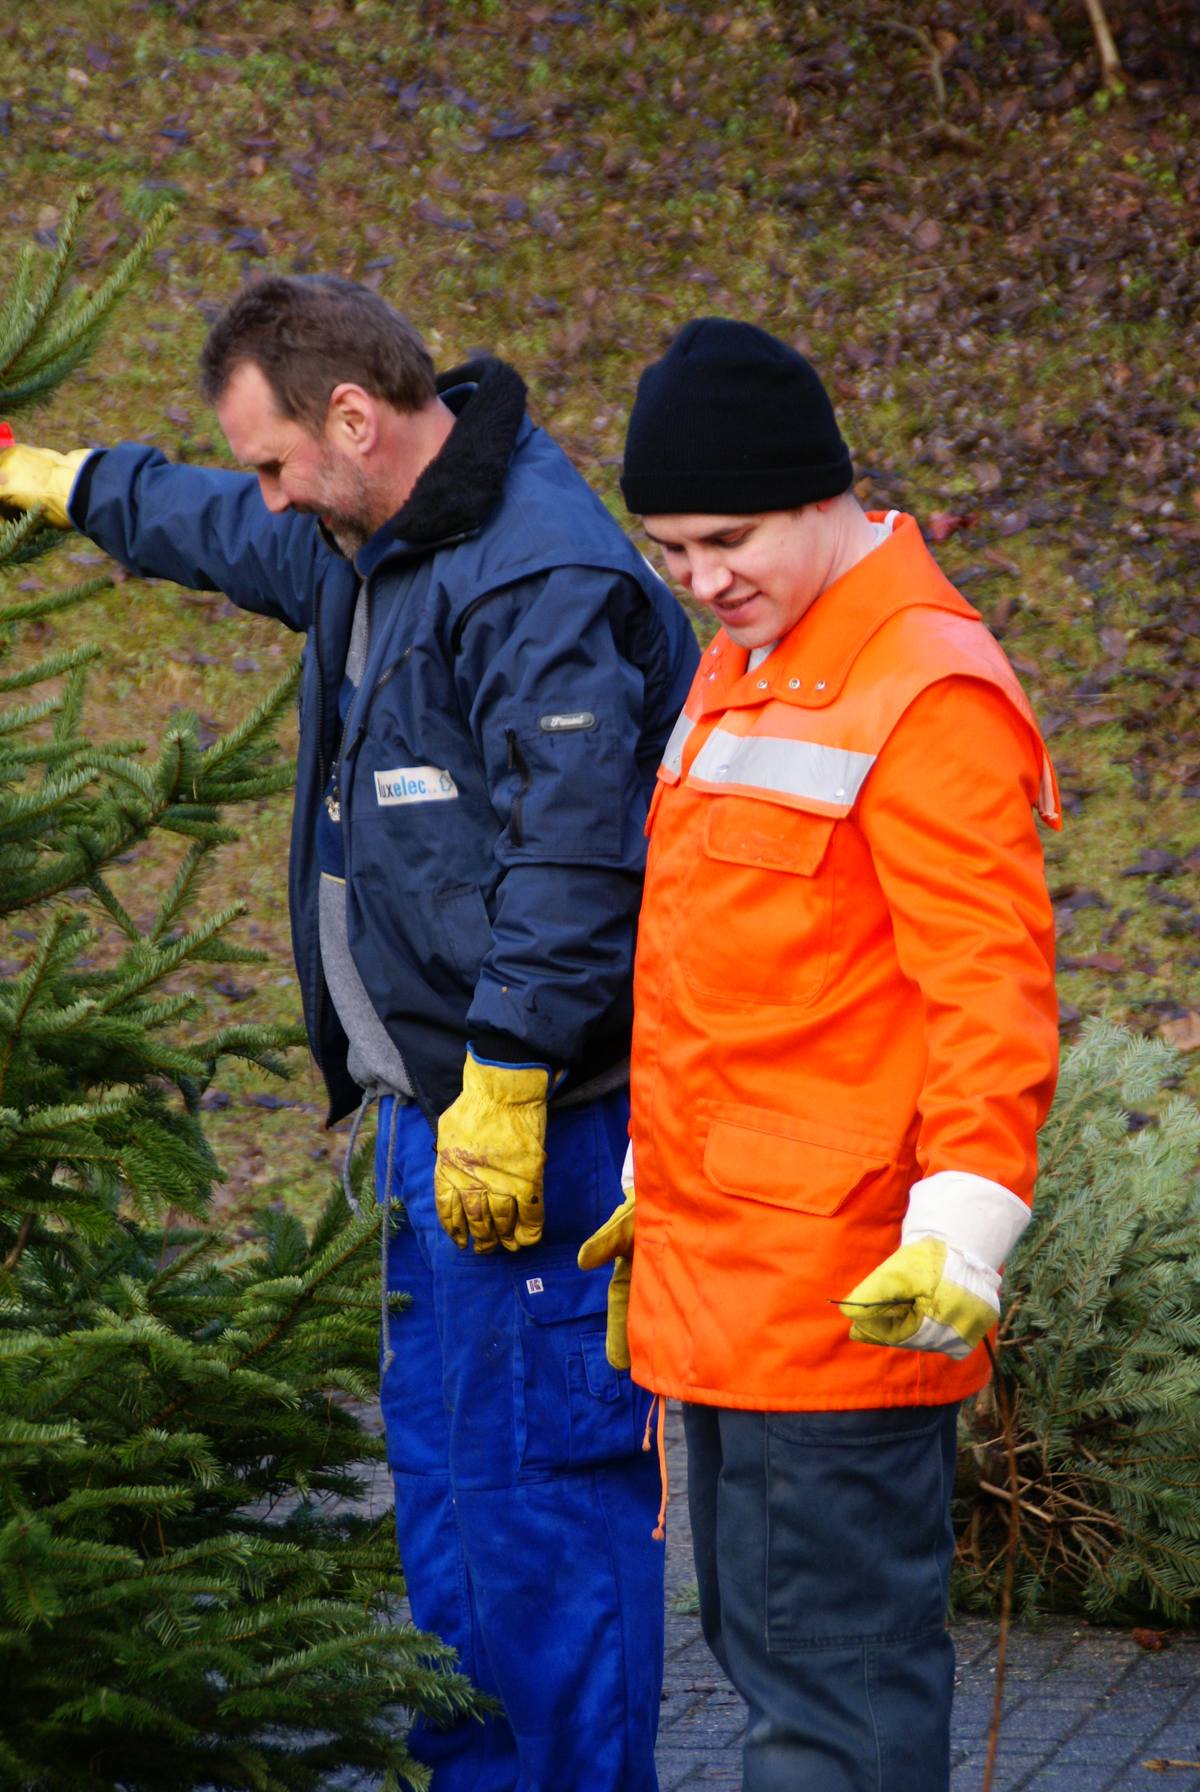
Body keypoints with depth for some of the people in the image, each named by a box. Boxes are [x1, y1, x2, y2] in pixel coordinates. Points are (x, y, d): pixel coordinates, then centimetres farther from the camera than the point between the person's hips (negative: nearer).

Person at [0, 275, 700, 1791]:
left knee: (544, 1478, -7)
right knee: (436, 1455, 17)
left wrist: (504, 1090, -25)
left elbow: (572, 859, -25)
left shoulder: (543, 581, -19)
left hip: (540, 1120, -11)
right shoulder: (366, 545, 14)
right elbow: (222, 533, 37)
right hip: (434, 1106, 11)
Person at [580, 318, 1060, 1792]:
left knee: (830, 1668, -7)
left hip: (841, 1290, -10)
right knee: (761, 1640, 16)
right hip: (720, 1275, 10)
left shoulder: (925, 696, -14)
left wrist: (963, 1227, -26)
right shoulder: (742, 671, 16)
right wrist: (660, 1183, 26)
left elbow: (989, 993, -19)